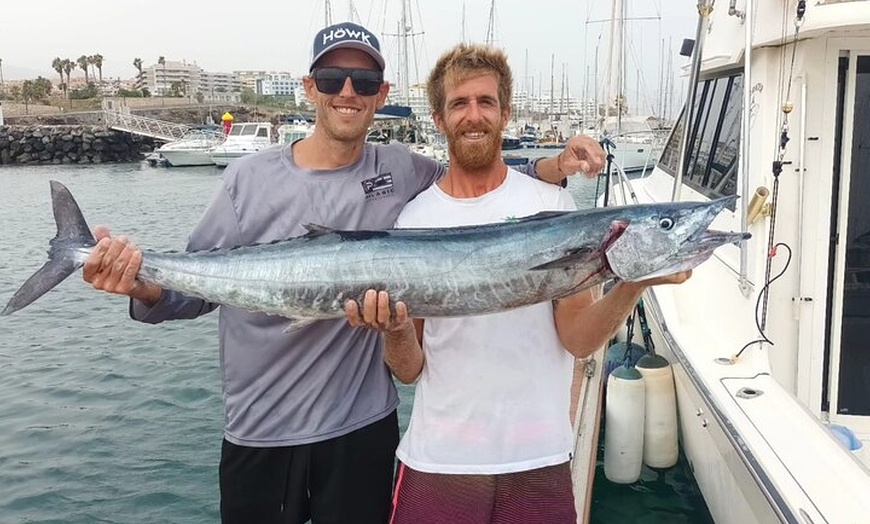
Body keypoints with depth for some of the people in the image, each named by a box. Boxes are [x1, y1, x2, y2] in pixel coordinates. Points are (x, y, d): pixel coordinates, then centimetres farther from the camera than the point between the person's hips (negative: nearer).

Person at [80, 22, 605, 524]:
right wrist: (141, 284, -22)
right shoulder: (250, 177, -4)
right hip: (258, 436, 0)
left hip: (363, 430, 1)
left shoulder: (405, 173, -2)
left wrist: (557, 167, -8)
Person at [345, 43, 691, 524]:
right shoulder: (415, 219, -1)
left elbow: (577, 338, -8)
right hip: (439, 459, 1)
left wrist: (633, 284, -24)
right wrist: (395, 329, -20)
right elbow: (409, 371, 1)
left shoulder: (551, 205, -4)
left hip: (538, 460, 0)